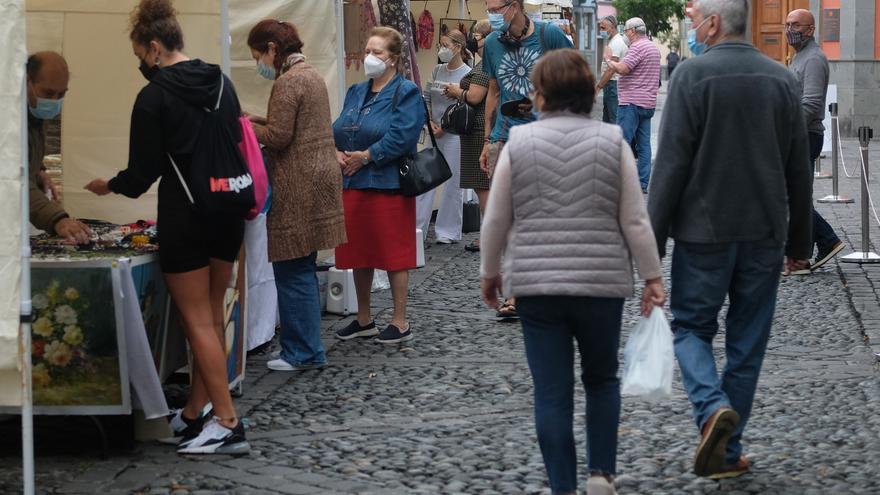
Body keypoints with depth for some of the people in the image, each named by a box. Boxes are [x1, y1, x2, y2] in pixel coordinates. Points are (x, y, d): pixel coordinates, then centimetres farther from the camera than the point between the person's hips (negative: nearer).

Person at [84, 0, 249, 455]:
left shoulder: (154, 97, -12)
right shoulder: (220, 83, 7)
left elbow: (144, 171, -8)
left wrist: (110, 186, 12)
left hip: (185, 215, -7)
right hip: (227, 211, 7)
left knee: (198, 322, -2)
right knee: (212, 316, 13)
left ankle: (228, 425, -5)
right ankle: (194, 413, 20)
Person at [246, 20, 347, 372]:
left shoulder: (288, 82, -15)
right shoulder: (310, 75, 16)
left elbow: (278, 136, -18)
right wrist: (257, 121, 12)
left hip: (298, 187, -10)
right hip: (317, 180, 10)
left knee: (292, 271, -3)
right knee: (303, 270, 15)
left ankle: (302, 353, 2)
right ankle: (308, 349, 20)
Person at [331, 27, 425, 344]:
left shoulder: (406, 93, -6)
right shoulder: (356, 92, 16)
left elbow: (400, 137, -18)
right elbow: (338, 131, 14)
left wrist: (365, 157, -17)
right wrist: (337, 153, -7)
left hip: (388, 184, -7)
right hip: (353, 184, 7)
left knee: (393, 255, -1)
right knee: (359, 254, 12)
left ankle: (400, 322, 8)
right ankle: (363, 320, 23)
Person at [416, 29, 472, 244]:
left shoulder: (467, 74, -8)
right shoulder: (437, 71, 9)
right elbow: (426, 98, 13)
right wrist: (431, 122, -1)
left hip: (454, 133, -5)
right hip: (434, 134, 5)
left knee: (452, 182, 2)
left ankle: (449, 231, 12)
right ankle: (417, 228, 8)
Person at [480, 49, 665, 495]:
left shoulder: (519, 142, -2)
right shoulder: (612, 142, -2)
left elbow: (496, 219, 3)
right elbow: (635, 220, -2)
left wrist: (490, 271, 16)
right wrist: (651, 276, 6)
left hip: (536, 284, 0)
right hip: (602, 281, 1)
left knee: (552, 393, 4)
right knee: (602, 379, 19)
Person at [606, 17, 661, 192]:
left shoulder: (637, 48, -13)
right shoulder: (654, 48, 18)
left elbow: (622, 68, -24)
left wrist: (608, 61, -7)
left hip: (632, 103, -10)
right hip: (648, 103, 10)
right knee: (644, 144, 8)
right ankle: (643, 183, 8)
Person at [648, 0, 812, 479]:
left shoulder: (692, 75, -10)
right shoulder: (782, 80, 5)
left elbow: (671, 163, -12)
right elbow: (799, 170, 10)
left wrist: (652, 238, -8)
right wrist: (799, 240, 18)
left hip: (704, 231, -4)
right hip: (765, 234, 4)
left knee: (690, 327, 10)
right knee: (747, 343, 10)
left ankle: (713, 408, -15)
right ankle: (726, 451, 14)